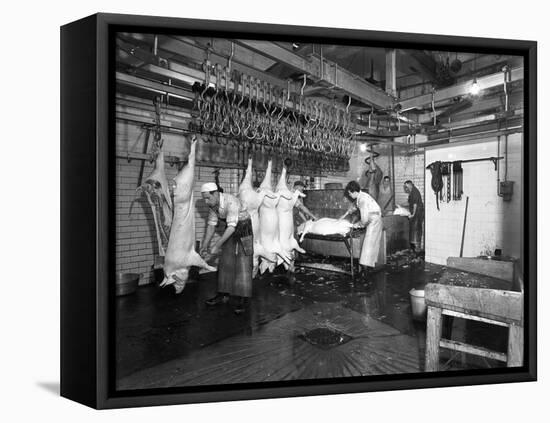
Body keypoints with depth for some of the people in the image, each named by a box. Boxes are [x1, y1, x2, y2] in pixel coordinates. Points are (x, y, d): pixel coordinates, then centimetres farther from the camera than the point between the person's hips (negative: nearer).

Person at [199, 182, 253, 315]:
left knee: (243, 264, -8)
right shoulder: (212, 204, -6)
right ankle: (223, 295, 16)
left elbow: (231, 227, -32)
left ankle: (242, 300, -4)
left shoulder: (231, 202, -31)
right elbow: (211, 224, 2)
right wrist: (204, 245, -2)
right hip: (230, 232, 7)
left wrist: (217, 246, -33)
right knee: (225, 262, 6)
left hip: (244, 230, -7)